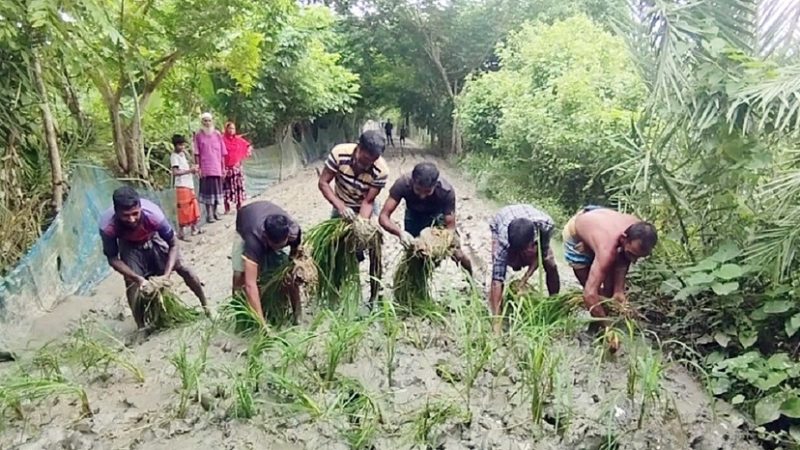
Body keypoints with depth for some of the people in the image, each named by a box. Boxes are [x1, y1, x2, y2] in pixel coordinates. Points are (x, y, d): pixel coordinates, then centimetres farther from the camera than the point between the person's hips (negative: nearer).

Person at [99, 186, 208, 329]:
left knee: (181, 268, -4)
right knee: (132, 283, -12)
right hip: (129, 246, 0)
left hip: (152, 239, 0)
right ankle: (142, 327, 5)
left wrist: (166, 275, -38)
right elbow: (113, 258, -23)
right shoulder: (107, 226, -38)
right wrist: (137, 278, -35)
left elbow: (173, 244, -28)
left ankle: (205, 305, 16)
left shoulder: (153, 214, -42)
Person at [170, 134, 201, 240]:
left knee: (193, 207, 15)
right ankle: (180, 232, 0)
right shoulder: (174, 156, -11)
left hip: (189, 185, 9)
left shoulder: (182, 154, 15)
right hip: (182, 186, -9)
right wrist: (190, 170, -24)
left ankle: (194, 228, 27)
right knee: (183, 210, -6)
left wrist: (192, 168, 5)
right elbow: (175, 172, -21)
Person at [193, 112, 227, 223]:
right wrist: (198, 167, -6)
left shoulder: (217, 134, 8)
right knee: (208, 190, -3)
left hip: (217, 168, 3)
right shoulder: (198, 135, 1)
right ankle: (209, 214, 2)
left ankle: (215, 212, 22)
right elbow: (197, 154, 0)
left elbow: (222, 153, 10)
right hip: (205, 168, -3)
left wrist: (223, 167, 8)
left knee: (217, 190, 9)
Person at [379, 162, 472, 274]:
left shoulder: (447, 191, -37)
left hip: (438, 215, -1)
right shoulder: (403, 184, -36)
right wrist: (400, 232, -55)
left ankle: (471, 276, 22)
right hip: (414, 215, 1)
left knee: (457, 255, -8)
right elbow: (383, 217, -36)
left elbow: (450, 227, -31)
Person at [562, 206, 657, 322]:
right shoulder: (607, 249, -48)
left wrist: (619, 291, -22)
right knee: (594, 290, -5)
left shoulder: (638, 230, -29)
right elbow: (589, 294, -49)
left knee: (611, 289, -1)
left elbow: (622, 260, -11)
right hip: (575, 236, -5)